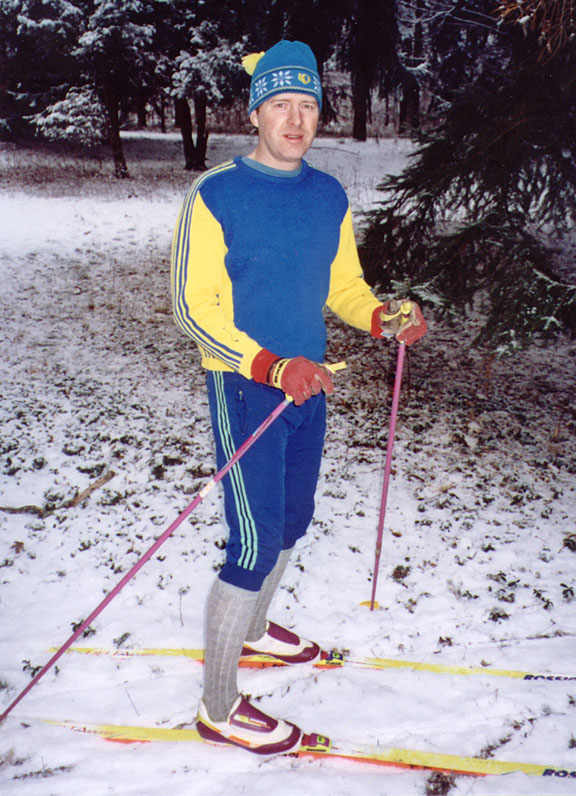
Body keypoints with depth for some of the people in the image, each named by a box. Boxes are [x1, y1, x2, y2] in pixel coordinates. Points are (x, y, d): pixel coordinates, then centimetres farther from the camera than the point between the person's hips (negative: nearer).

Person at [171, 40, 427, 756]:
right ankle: (218, 709, 11)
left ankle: (253, 628, 45)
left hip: (308, 384, 7)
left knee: (291, 522, 19)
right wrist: (272, 366, -25)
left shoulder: (329, 196, 7)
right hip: (244, 389, -6)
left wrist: (383, 318, -8)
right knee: (256, 544, -6)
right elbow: (192, 306, -14)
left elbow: (342, 285, 13)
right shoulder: (216, 195, -11)